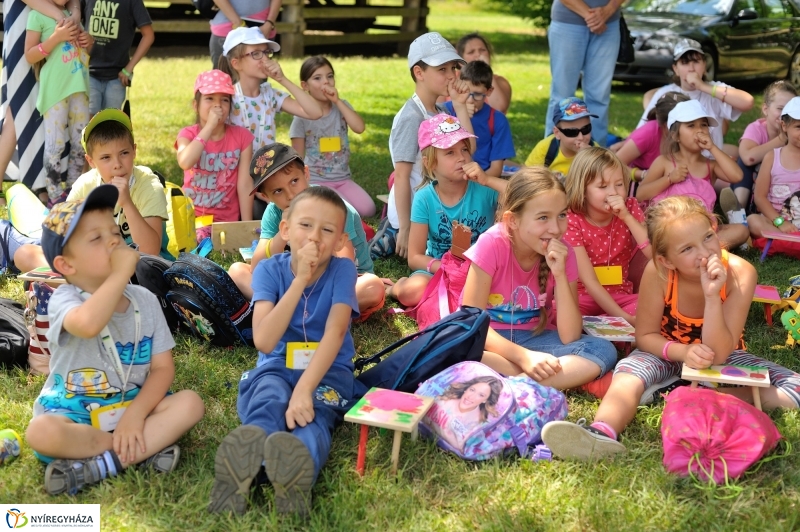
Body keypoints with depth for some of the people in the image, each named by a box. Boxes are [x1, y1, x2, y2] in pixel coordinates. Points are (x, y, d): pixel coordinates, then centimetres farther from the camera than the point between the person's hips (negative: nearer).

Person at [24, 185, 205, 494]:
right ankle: (144, 449, -22)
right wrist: (121, 273, -30)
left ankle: (98, 466, -26)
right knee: (41, 432, -35)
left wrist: (135, 414, -18)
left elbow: (162, 367, -2)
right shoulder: (64, 299, -13)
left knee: (190, 402, -21)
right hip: (73, 414, -4)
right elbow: (88, 324, -40)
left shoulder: (145, 300, 1)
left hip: (132, 406, 4)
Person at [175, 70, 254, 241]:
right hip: (192, 218, 0)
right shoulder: (188, 134, -2)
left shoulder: (241, 136, -2)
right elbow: (185, 162, -26)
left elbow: (244, 185, -5)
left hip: (228, 220, 0)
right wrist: (209, 126, -22)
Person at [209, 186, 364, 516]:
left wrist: (305, 389, -36)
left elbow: (335, 333, -20)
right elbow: (264, 341, -18)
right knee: (270, 403, -36)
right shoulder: (270, 270, -5)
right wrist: (300, 279, -24)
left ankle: (299, 464, -70)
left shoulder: (342, 270, -6)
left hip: (327, 371, 0)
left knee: (312, 414, -35)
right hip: (277, 368, 0)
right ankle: (243, 464, -68)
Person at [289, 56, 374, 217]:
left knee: (367, 209, -19)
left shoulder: (342, 106, 4)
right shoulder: (302, 115, -5)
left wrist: (338, 101, -16)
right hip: (316, 180, -3)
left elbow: (359, 128, -17)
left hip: (343, 178, 3)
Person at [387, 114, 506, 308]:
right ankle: (398, 286, 4)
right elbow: (415, 257, -9)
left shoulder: (484, 189, -12)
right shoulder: (424, 198, -10)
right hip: (438, 268, -1)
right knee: (412, 291, -32)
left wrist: (488, 180, -31)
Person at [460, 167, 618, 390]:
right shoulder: (492, 244, -20)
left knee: (603, 350, -23)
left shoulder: (563, 253, -10)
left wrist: (560, 274, -25)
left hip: (535, 338, 4)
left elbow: (570, 337, -15)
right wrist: (523, 357, -29)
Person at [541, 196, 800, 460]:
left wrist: (712, 296, -42)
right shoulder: (657, 273, -27)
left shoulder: (740, 274, -28)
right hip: (669, 353, -1)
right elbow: (645, 335, -14)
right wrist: (683, 352, -34)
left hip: (723, 357, 1)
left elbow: (717, 354, -30)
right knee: (629, 370, -33)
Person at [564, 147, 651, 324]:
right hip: (582, 296, -4)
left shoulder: (630, 208, -3)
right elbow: (589, 281, -19)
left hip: (619, 295, 4)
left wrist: (627, 217, -23)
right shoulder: (572, 221, -12)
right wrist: (624, 318, -27)